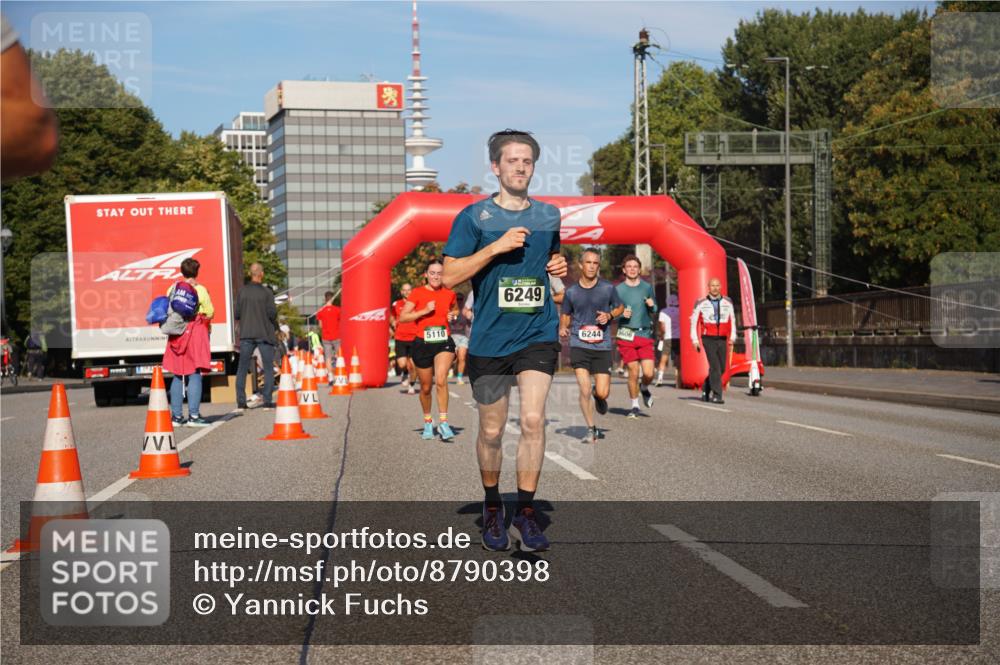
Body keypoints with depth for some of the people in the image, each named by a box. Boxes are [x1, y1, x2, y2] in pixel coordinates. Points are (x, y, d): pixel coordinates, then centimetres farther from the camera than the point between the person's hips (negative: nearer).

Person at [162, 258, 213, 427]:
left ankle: (176, 415, 11)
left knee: (178, 376, 10)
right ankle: (193, 415, -8)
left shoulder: (172, 289, 7)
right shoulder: (200, 289, -6)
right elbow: (210, 313, -4)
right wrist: (205, 322, 15)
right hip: (195, 332, -5)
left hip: (176, 335, 5)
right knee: (195, 374, -4)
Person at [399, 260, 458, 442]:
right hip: (422, 343, 0)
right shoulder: (417, 293, -3)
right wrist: (424, 311, -16)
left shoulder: (449, 294, 4)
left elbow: (455, 309, 26)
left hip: (444, 342, 0)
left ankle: (443, 423, -16)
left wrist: (453, 315, 3)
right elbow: (402, 317, -7)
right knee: (426, 387, 11)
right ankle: (428, 422, 32)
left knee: (441, 380, -22)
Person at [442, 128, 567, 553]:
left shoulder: (549, 215, 10)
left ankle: (525, 513, -4)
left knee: (533, 420, -15)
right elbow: (449, 276, -7)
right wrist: (496, 247, -17)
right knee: (491, 431, 8)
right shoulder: (474, 217, -2)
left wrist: (560, 266, 4)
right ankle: (492, 507, 31)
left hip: (538, 333, 2)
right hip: (489, 339, -1)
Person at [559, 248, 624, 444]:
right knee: (584, 390, -11)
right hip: (579, 345, 0)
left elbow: (620, 307, 14)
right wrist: (563, 328, -5)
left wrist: (609, 315, -7)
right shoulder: (571, 292, 2)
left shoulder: (608, 288, -1)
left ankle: (599, 395, 35)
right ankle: (591, 429, 9)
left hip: (602, 346, 0)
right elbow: (566, 315, 16)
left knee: (602, 393, -4)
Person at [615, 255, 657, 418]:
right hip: (627, 335, -1)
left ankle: (644, 389, 26)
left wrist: (652, 306, -5)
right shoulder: (618, 289, 3)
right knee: (633, 373, -3)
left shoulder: (647, 287, 9)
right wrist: (622, 313, -14)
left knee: (648, 373, -8)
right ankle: (635, 405, 15)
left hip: (645, 334, 1)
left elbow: (654, 311, 17)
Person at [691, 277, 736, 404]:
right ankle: (716, 396, -9)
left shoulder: (727, 303, 5)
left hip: (722, 340, 4)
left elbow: (732, 321, 12)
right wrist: (695, 340, -2)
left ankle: (706, 389, 27)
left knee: (721, 368, 6)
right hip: (708, 339, -4)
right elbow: (694, 321, 2)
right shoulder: (701, 303, -3)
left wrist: (732, 337, 2)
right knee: (715, 366, -14)